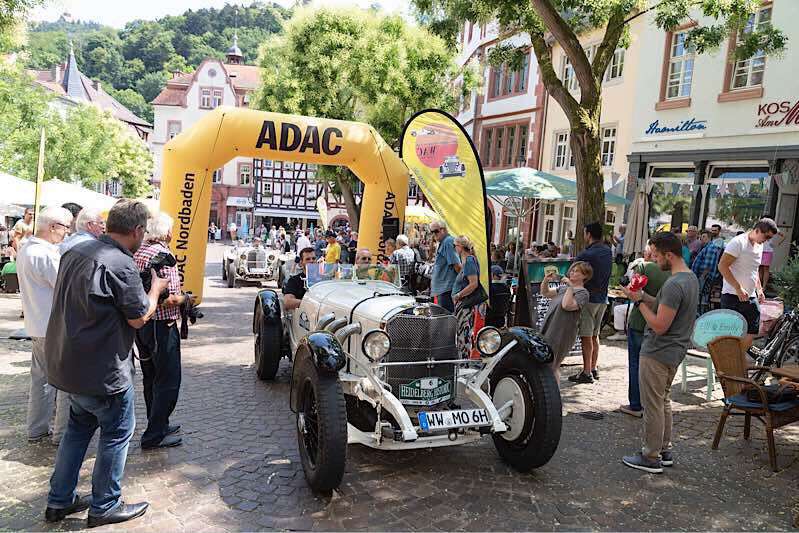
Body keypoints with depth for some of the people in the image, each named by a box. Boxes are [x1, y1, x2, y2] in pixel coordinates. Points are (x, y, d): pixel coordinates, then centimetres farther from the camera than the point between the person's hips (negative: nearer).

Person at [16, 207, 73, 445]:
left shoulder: (25, 249, 8)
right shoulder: (46, 255, -22)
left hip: (36, 325, 10)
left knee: (40, 377, 18)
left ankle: (36, 429, 28)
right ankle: (62, 433, 9)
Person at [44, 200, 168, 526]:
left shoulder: (76, 252, 5)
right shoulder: (121, 264, -22)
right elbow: (139, 318, -16)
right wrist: (156, 289, 1)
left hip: (66, 361, 9)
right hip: (101, 368, -9)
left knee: (80, 426, 23)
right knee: (118, 431, 9)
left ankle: (59, 501, 31)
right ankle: (104, 507, 19)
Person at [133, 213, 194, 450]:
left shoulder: (137, 252, 5)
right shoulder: (163, 255, -20)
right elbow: (170, 299, -24)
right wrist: (186, 297, -6)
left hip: (140, 323, 9)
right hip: (161, 325, -9)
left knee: (150, 378, 19)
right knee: (168, 381, 2)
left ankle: (158, 424, 33)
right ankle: (154, 435, 6)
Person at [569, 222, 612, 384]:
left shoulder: (585, 254, -15)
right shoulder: (608, 251, 6)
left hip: (588, 298, -8)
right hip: (603, 298, 8)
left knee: (586, 337, -4)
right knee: (595, 335, 16)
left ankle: (586, 373, -2)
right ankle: (593, 369, 24)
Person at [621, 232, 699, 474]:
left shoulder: (673, 285, -24)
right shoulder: (691, 278, 8)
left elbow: (660, 326, -24)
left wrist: (640, 301, -15)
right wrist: (643, 295, 4)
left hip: (657, 354, -10)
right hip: (674, 351, 10)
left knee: (653, 405, 1)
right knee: (663, 401, 20)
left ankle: (651, 457, 10)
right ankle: (664, 450, 30)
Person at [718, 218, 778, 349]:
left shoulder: (759, 246, 14)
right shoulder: (738, 242, -12)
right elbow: (722, 266, -19)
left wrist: (759, 289, 16)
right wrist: (738, 288, -22)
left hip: (751, 297, 8)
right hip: (732, 296, -8)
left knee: (751, 333, 5)